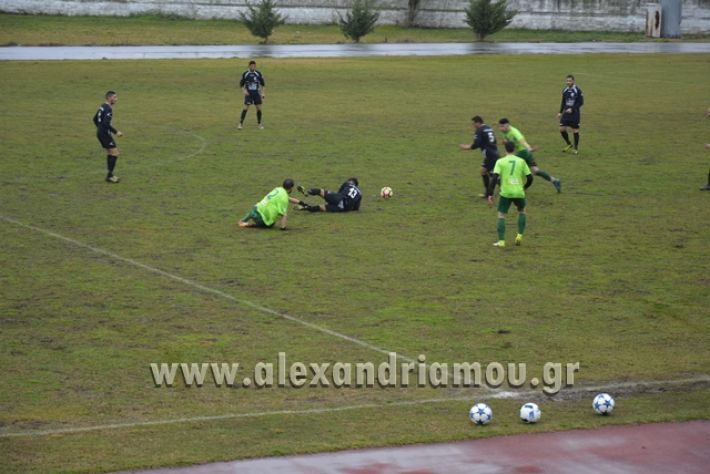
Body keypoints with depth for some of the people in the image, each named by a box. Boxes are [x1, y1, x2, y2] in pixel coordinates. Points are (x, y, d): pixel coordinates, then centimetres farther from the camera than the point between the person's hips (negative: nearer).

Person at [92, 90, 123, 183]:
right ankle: (109, 176, -6)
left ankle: (110, 175, 21)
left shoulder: (102, 106, 11)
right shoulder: (108, 109, -18)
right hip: (105, 133, -10)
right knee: (115, 153, -6)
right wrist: (116, 132, -21)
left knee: (109, 153, 18)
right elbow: (106, 123, -27)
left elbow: (95, 119, 20)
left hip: (100, 133, 10)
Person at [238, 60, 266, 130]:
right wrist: (244, 90, -13)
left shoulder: (258, 74, 1)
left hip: (256, 93, 2)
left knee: (259, 108, -1)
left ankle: (259, 123, 15)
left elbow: (263, 84, 8)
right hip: (248, 93, -2)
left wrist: (263, 93, 0)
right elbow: (241, 84, 4)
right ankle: (241, 123, -4)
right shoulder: (245, 74, -3)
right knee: (246, 108, -12)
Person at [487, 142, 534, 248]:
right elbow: (530, 177, 7)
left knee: (501, 215, 8)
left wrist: (490, 194, -9)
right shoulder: (521, 161, 4)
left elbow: (495, 178, -11)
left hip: (505, 193, -2)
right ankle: (520, 235, 17)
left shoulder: (500, 162, -2)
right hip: (519, 192, 2)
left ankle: (501, 241, 1)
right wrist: (525, 187, 27)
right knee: (522, 211, 27)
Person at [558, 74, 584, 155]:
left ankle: (576, 148, 14)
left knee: (575, 130, 1)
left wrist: (572, 109, -18)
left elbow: (581, 102, -10)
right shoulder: (565, 90, 7)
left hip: (574, 114, -5)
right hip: (566, 113, 5)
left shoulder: (577, 91, -9)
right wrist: (560, 112, 12)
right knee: (562, 129, -1)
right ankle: (569, 145, 19)